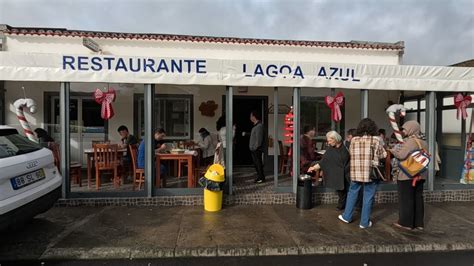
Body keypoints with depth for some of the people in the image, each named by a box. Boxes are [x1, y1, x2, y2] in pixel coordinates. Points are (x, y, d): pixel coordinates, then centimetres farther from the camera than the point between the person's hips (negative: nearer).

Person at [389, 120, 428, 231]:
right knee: (418, 198, 14)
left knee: (406, 199, 1)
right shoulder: (424, 143, 11)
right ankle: (419, 222, 22)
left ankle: (406, 223, 10)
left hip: (407, 175, -8)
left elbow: (401, 155, -26)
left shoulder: (409, 141, -17)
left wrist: (393, 150, -9)